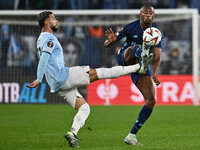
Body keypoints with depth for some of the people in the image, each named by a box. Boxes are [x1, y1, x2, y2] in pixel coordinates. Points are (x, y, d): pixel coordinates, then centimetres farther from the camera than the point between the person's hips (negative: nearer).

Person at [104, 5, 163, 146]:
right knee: (136, 47, -37)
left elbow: (157, 55, -13)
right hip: (125, 59, -4)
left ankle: (132, 136, 1)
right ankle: (142, 55, -80)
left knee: (151, 101, -8)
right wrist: (110, 41, -37)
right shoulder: (131, 27, -12)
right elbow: (107, 44, -11)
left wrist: (154, 73, -31)